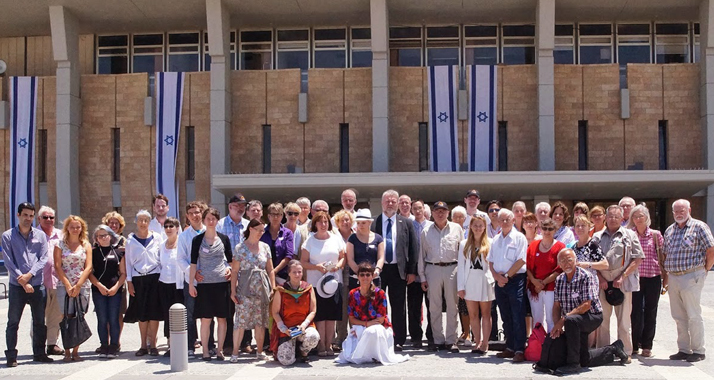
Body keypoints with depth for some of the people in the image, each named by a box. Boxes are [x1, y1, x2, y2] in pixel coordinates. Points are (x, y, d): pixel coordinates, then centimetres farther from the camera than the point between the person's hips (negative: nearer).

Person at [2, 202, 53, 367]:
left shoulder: (40, 235, 8)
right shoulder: (8, 236, 2)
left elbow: (43, 259, 1)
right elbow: (8, 261, -5)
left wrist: (29, 275, -13)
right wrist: (22, 281, -11)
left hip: (37, 285, 3)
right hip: (16, 286, -2)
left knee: (39, 321, 8)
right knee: (13, 322, 0)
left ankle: (39, 353, 18)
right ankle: (11, 356, 8)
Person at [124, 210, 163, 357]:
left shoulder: (156, 237, 5)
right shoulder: (131, 239, 7)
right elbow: (128, 260, 8)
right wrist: (129, 281, 2)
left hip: (154, 277, -1)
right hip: (138, 278, 1)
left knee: (154, 312, -2)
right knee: (141, 313, 3)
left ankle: (152, 344, 6)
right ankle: (143, 345, 12)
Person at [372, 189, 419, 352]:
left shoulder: (406, 223, 8)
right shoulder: (372, 222, 4)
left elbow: (413, 248, 6)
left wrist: (412, 271, 0)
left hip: (398, 270, 1)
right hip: (377, 270, -1)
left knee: (399, 307, 5)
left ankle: (399, 341, 12)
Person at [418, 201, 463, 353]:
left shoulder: (456, 229, 8)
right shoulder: (426, 232, 10)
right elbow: (422, 255, 10)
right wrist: (422, 277, 6)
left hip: (452, 268, -1)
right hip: (433, 269, 1)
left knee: (452, 306, 1)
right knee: (434, 307, 4)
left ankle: (451, 340, 8)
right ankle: (438, 340, 12)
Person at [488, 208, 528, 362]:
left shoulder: (519, 238, -3)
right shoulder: (496, 240, 15)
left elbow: (521, 261, -11)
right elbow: (491, 261, 15)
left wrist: (506, 276, -11)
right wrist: (496, 275, -3)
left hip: (515, 280, -6)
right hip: (500, 281, 6)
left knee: (518, 317, -8)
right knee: (506, 317, 11)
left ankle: (519, 350, -8)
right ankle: (510, 348, 18)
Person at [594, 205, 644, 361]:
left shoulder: (630, 235, 6)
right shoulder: (598, 237, 14)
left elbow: (638, 259, 0)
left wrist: (623, 277, -8)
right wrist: (600, 278, -3)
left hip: (623, 282, -2)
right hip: (602, 282, 2)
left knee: (623, 319, 0)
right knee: (602, 319, 5)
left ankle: (625, 352, 8)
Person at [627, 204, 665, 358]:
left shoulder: (655, 235, 1)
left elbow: (662, 257, 3)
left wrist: (665, 278, 1)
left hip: (653, 278, -1)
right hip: (635, 277, 1)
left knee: (650, 313, 5)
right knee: (636, 312, 1)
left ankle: (647, 346, 13)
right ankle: (635, 345, 11)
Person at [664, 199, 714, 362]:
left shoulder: (699, 227, -4)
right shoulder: (669, 230, 16)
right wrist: (666, 273, 12)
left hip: (691, 277, -6)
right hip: (673, 278, 6)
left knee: (694, 316, -2)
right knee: (679, 317, 9)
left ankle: (698, 351, 6)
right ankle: (684, 350, 17)